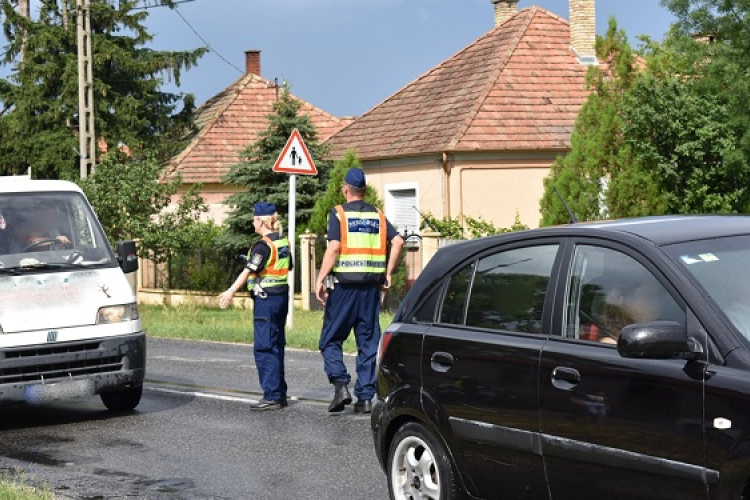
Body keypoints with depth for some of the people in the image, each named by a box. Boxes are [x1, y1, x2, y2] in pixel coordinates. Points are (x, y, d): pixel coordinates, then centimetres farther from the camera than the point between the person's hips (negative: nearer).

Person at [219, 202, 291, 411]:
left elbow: (249, 270, -24)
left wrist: (231, 291, -29)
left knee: (264, 348, -7)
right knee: (276, 347, 14)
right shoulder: (284, 242, 10)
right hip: (282, 296, 9)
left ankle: (272, 396, -9)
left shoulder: (263, 245, -15)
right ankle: (280, 393, 18)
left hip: (265, 299, -9)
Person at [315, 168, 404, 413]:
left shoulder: (339, 213, -3)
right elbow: (397, 241, 1)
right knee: (368, 342, 9)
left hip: (344, 283, -4)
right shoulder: (377, 215, 11)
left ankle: (341, 384, -11)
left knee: (331, 339, 7)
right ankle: (365, 397, 7)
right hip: (371, 285, 4)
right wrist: (388, 273, 7)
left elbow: (334, 247, -14)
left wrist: (321, 279, -12)